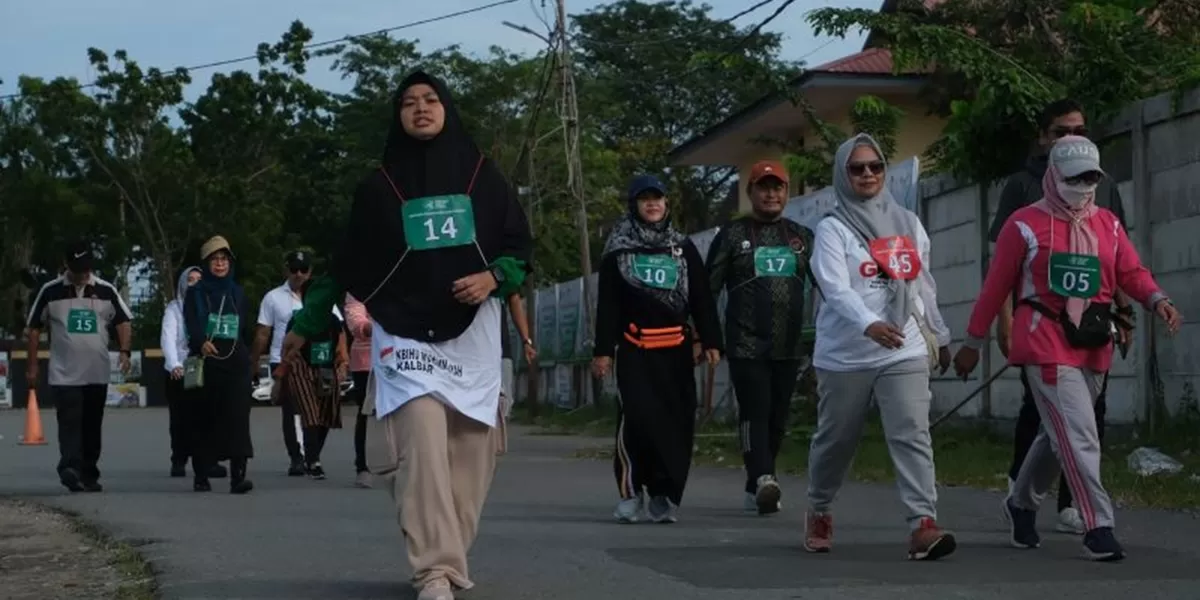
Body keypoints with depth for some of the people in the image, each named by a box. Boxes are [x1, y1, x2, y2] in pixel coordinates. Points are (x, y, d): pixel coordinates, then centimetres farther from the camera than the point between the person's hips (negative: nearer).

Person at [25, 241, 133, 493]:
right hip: (64, 374, -2)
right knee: (69, 423, -15)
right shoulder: (50, 292, 0)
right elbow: (34, 329, 6)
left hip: (97, 374, 3)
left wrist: (124, 351, -12)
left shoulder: (106, 291, 3)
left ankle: (89, 475, 19)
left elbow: (123, 322, 5)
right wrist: (32, 366, 3)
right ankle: (70, 469, -26)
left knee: (92, 427, 10)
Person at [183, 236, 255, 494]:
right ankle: (200, 476, 12)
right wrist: (201, 342, -30)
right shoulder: (196, 293, 4)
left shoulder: (238, 293, 15)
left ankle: (238, 476, -17)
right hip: (206, 363, -2)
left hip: (236, 364, 2)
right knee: (205, 420, 1)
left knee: (237, 417, -10)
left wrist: (246, 358, 14)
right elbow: (191, 323, -11)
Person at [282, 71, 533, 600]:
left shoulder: (482, 175, 7)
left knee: (471, 451, 1)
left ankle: (449, 557, 15)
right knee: (422, 443, -17)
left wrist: (494, 278, -10)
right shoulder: (380, 185, 5)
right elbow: (347, 261, 11)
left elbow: (520, 245, 10)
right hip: (404, 334, -2)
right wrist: (306, 324, 12)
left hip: (472, 335, 2)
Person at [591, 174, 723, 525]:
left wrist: (711, 342, 2)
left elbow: (702, 299, 11)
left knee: (677, 421, -1)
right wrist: (603, 350, -1)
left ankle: (664, 495, 8)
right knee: (635, 417, -15)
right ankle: (631, 492, -6)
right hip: (635, 349, -2)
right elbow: (607, 304, 5)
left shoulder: (683, 248, 14)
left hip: (676, 350, 2)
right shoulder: (618, 249, 8)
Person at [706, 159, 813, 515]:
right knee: (755, 413, -15)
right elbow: (708, 289, 1)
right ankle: (764, 479, -29)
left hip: (789, 346, 4)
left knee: (777, 418, 7)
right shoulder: (732, 235, 4)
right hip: (746, 345, -4)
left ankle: (755, 490, 16)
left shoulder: (801, 237, 14)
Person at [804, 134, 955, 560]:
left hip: (905, 353, 2)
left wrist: (940, 336, 23)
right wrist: (869, 324, -36)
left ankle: (923, 525, -21)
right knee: (836, 440, 11)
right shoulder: (832, 229, -5)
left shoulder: (907, 224, 10)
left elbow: (924, 287, 20)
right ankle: (819, 512, 35)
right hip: (845, 356, -2)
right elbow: (836, 290, -20)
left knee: (912, 436, -13)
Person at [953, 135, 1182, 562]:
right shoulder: (1026, 225, -5)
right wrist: (973, 343, 1)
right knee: (1078, 436, -13)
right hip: (1046, 346, -6)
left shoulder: (1108, 225, 12)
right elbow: (996, 287, -2)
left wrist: (1157, 300, -19)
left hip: (1093, 348, 6)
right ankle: (1098, 527, -11)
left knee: (1060, 435, 17)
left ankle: (1021, 505, 37)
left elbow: (1131, 272, 3)